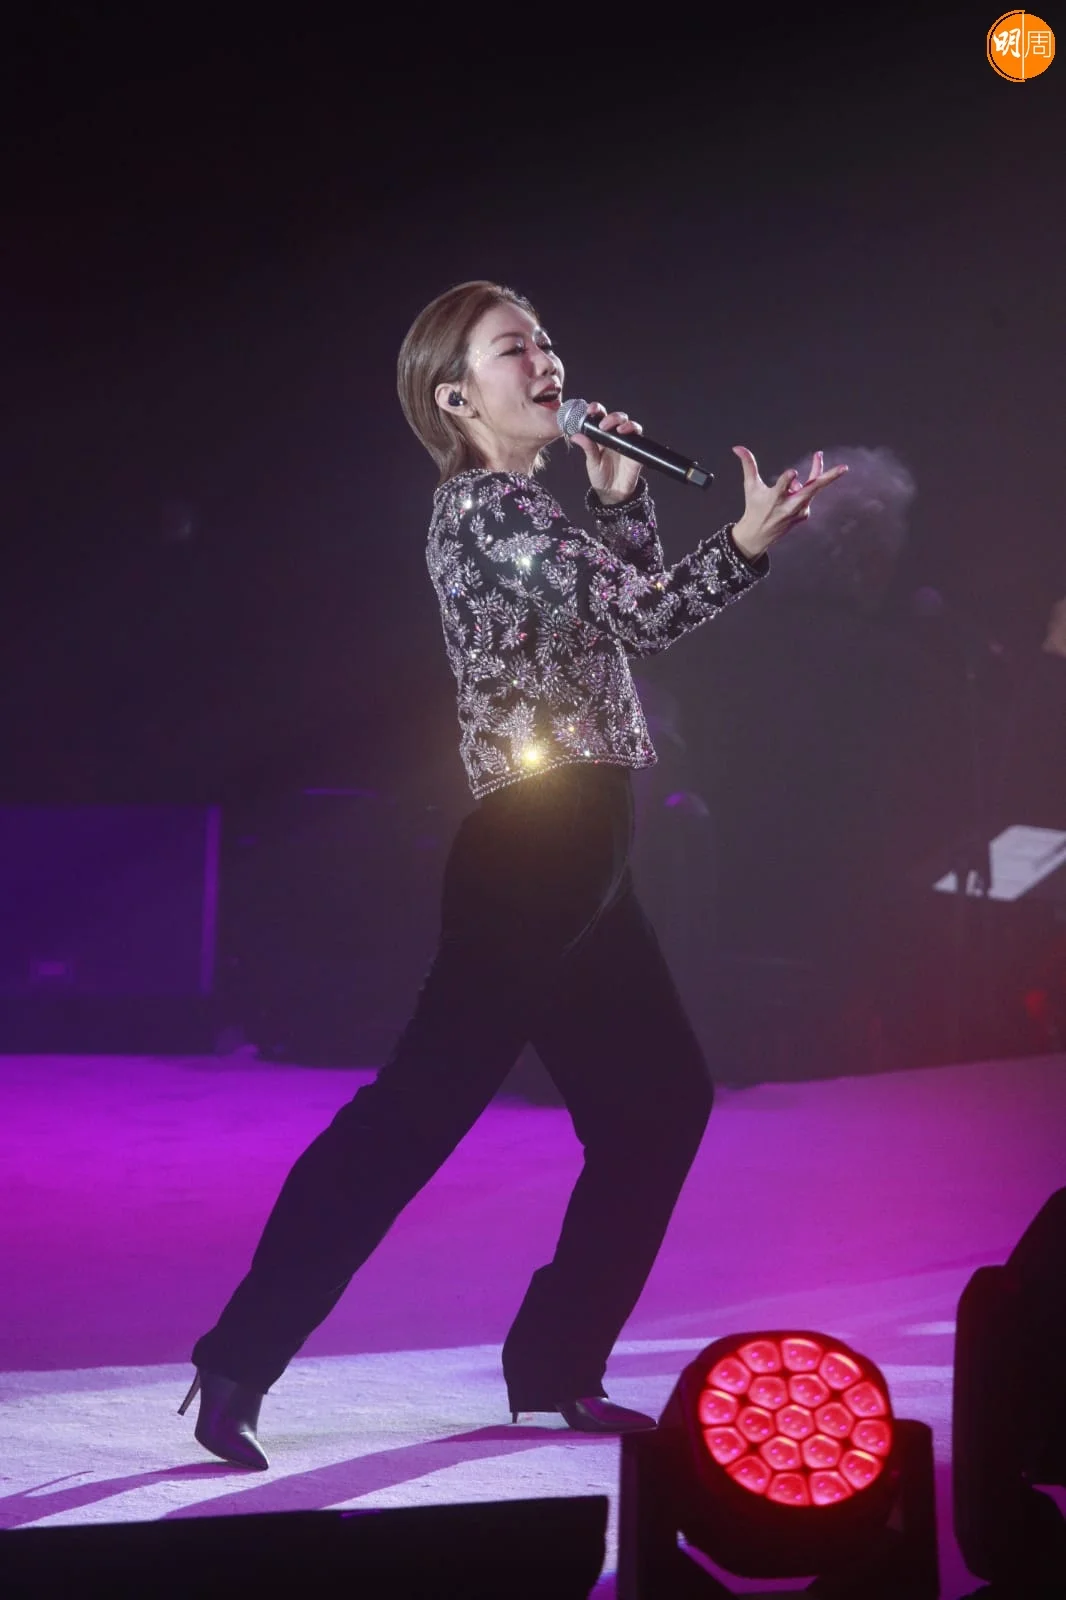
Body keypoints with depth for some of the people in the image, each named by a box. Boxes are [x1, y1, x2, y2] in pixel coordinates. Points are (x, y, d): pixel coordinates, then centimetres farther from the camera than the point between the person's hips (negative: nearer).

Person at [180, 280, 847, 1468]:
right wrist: (750, 541, -27)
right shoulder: (483, 504, -10)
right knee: (421, 1104, -11)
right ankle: (241, 1360, -8)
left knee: (659, 1101, 11)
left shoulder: (517, 506, 19)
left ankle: (555, 1369, 16)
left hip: (567, 859, 10)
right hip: (535, 848, -10)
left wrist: (621, 495, 11)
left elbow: (631, 605, 24)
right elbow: (642, 616, -17)